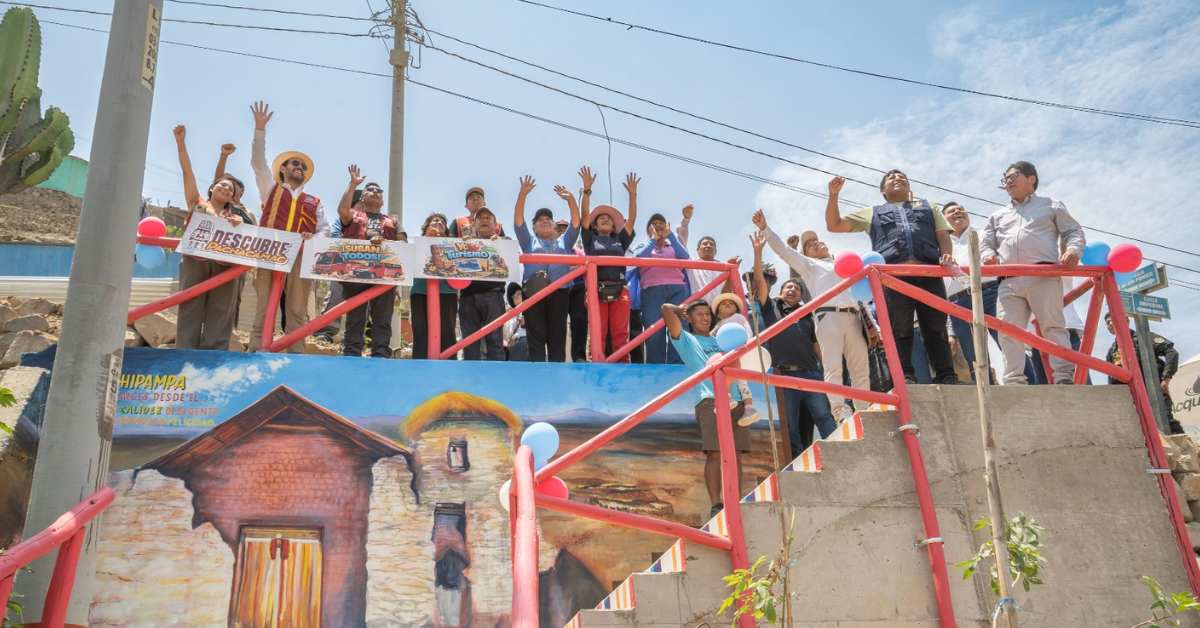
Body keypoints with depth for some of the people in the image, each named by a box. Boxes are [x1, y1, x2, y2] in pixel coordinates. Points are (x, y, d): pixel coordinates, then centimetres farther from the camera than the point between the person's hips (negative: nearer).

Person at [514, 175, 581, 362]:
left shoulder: (564, 242, 24)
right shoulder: (529, 241, 21)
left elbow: (576, 221, 11)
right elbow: (518, 219, 8)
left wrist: (570, 199, -4)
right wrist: (522, 195, -6)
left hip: (558, 293, 1)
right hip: (533, 292, -1)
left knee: (557, 338, -1)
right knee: (536, 338, -5)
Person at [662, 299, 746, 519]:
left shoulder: (721, 341, 31)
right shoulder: (686, 340, 15)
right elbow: (667, 309, 6)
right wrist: (680, 311, 25)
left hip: (735, 401, 5)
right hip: (709, 401, -5)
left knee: (735, 455, 0)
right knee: (714, 454, -13)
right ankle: (716, 505, -13)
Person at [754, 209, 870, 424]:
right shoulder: (808, 264, 20)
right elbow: (782, 250, 9)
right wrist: (765, 228, -1)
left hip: (853, 316, 5)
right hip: (829, 315, -5)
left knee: (861, 368, -1)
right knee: (833, 366, -14)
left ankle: (864, 411, 1)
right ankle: (840, 411, -19)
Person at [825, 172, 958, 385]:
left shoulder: (928, 206, 33)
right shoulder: (872, 213, 31)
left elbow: (943, 235, 20)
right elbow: (834, 225, 29)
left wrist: (946, 255, -3)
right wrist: (834, 195, 16)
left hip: (929, 274, 1)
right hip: (893, 277, -1)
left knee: (936, 329, -5)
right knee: (899, 331, -9)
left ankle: (947, 378, -8)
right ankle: (905, 379, -13)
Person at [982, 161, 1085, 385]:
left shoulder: (1051, 206, 21)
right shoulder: (998, 216, 32)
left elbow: (1074, 232, 14)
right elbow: (986, 243, 26)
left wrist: (1073, 249, -8)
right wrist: (988, 254, 1)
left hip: (1044, 276, -3)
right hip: (1009, 281, 4)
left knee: (1053, 325, -13)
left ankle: (1065, 375, -17)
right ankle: (1014, 380, -11)